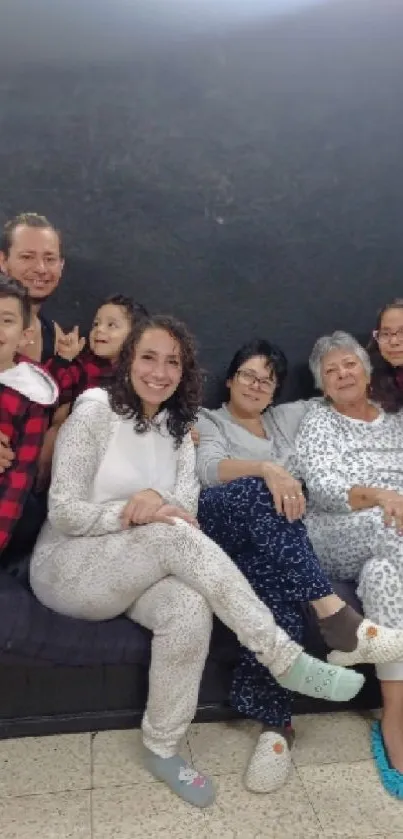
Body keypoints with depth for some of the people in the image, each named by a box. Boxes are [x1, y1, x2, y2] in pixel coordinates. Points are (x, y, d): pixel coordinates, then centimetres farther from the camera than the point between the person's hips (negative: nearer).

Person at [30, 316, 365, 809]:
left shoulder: (177, 427, 8)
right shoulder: (95, 409, -10)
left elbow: (187, 501, -4)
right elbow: (63, 512, -14)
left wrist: (157, 501, -27)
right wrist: (139, 512, -27)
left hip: (133, 573, 5)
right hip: (68, 569, -4)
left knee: (190, 608, -30)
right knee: (175, 535, -32)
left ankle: (162, 748, -9)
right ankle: (287, 658, -28)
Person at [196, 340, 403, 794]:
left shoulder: (288, 418, 28)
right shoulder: (206, 421, 13)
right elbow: (209, 468, -9)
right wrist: (266, 469, -26)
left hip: (276, 541, 3)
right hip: (219, 526, -3)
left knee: (275, 578, -33)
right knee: (260, 494, -36)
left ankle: (275, 722, -28)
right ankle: (334, 615, -38)